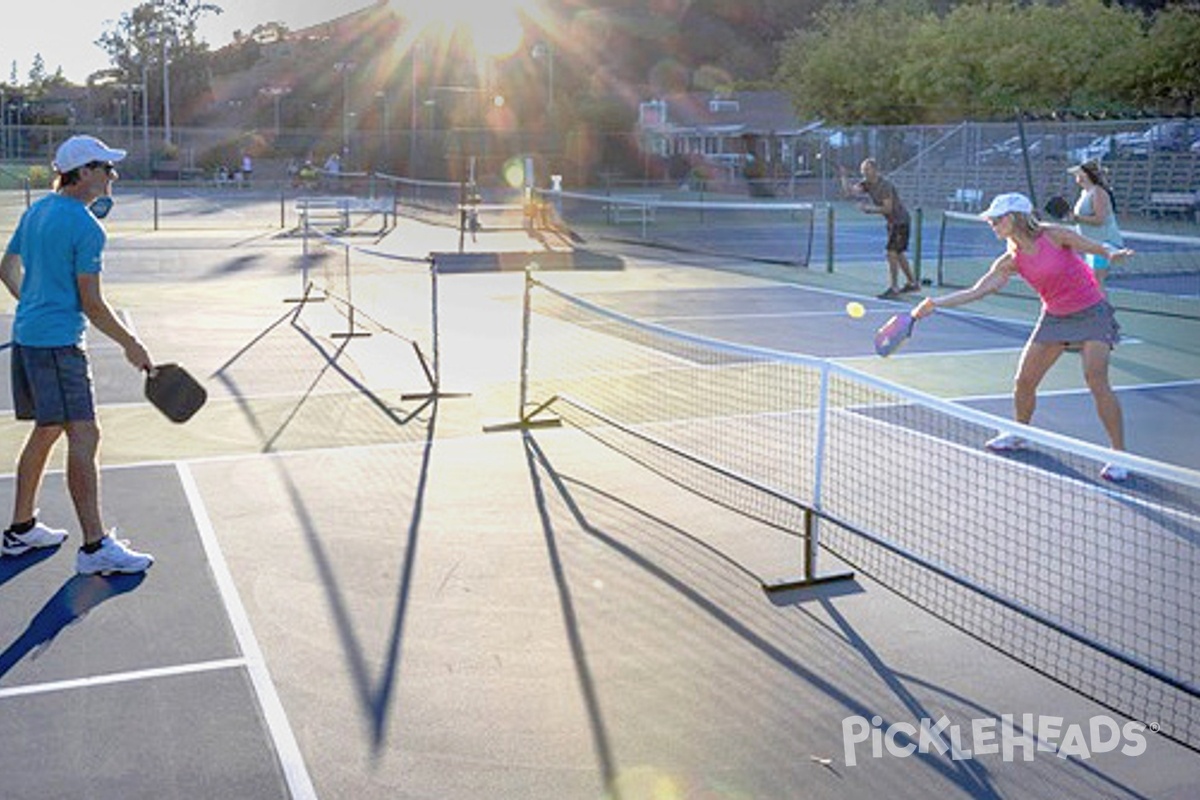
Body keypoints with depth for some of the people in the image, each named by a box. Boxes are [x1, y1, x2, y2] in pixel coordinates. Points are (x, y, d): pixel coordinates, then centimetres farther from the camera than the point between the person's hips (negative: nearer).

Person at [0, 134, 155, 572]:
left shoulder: (37, 210, 12)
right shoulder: (87, 228, -15)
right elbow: (92, 304, -14)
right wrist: (131, 344, -5)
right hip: (58, 343, -10)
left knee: (46, 431, 19)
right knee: (83, 437, -10)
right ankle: (94, 547, -11)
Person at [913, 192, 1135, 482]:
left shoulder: (1054, 235, -16)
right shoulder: (1011, 261, -3)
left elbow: (1097, 248, -8)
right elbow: (977, 291, -4)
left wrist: (1112, 254, -30)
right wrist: (936, 303, -11)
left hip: (1091, 313, -5)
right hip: (1054, 317, 5)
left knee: (1096, 380, -19)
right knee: (1024, 381, 4)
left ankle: (1119, 455, -10)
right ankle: (1018, 434, 32)